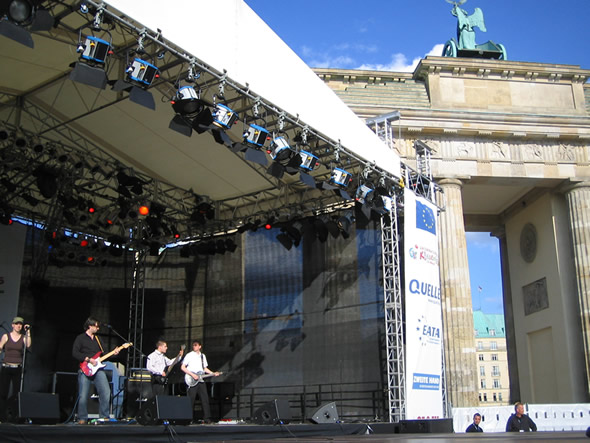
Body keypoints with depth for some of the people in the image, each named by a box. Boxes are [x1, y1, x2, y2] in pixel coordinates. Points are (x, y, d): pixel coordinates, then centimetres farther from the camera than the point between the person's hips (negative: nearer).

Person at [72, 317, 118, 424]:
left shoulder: (97, 339, 22)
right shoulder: (80, 338, 3)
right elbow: (75, 353, -8)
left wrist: (112, 353, 8)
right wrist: (88, 360, -14)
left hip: (98, 369, 5)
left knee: (106, 392, -8)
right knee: (83, 396, -4)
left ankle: (104, 416, 2)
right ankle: (82, 418, 11)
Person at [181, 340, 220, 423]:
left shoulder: (203, 356, 16)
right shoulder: (189, 355, -1)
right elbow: (182, 367, -6)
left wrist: (213, 373, 10)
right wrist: (192, 375, -14)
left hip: (200, 380, 5)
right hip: (191, 382, -5)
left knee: (205, 399, 0)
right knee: (190, 401, -5)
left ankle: (207, 418, 3)